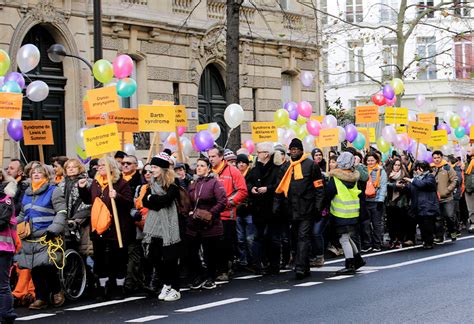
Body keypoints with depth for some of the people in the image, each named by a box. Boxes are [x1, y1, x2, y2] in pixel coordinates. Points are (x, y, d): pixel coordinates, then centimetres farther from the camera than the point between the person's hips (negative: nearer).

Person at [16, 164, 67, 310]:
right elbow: (22, 215, 30)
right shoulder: (27, 194, 20)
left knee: (48, 267, -16)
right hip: (30, 239, 6)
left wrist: (53, 230, -17)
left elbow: (61, 213, -8)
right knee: (35, 270, 4)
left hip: (47, 238, -6)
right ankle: (41, 298, 12)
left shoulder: (54, 191, -1)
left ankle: (57, 291, 6)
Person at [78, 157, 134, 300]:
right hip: (98, 228, 6)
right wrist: (82, 188, 6)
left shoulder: (122, 184, -9)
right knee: (100, 259, 12)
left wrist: (117, 196, -31)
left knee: (118, 259, 3)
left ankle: (119, 288, 15)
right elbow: (88, 200, 21)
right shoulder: (95, 183, 10)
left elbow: (130, 203, -16)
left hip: (116, 228, -6)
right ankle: (102, 288, 22)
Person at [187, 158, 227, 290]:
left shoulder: (214, 182, -5)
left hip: (210, 225, -5)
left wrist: (210, 214, -17)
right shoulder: (193, 185, 14)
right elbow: (188, 203, 23)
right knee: (192, 253, 3)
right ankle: (198, 277, 18)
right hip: (193, 225, 5)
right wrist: (189, 212, 3)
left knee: (210, 253, 4)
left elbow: (222, 202, -13)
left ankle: (210, 278, 20)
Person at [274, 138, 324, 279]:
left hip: (306, 209, -6)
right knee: (297, 237, 10)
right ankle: (305, 268, 18)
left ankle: (300, 268, -16)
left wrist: (318, 207, -9)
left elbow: (319, 187, -3)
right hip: (292, 209, 6)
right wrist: (276, 207, 10)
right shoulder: (285, 168, 14)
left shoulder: (310, 165, -1)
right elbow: (279, 189, 16)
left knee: (303, 237, -10)